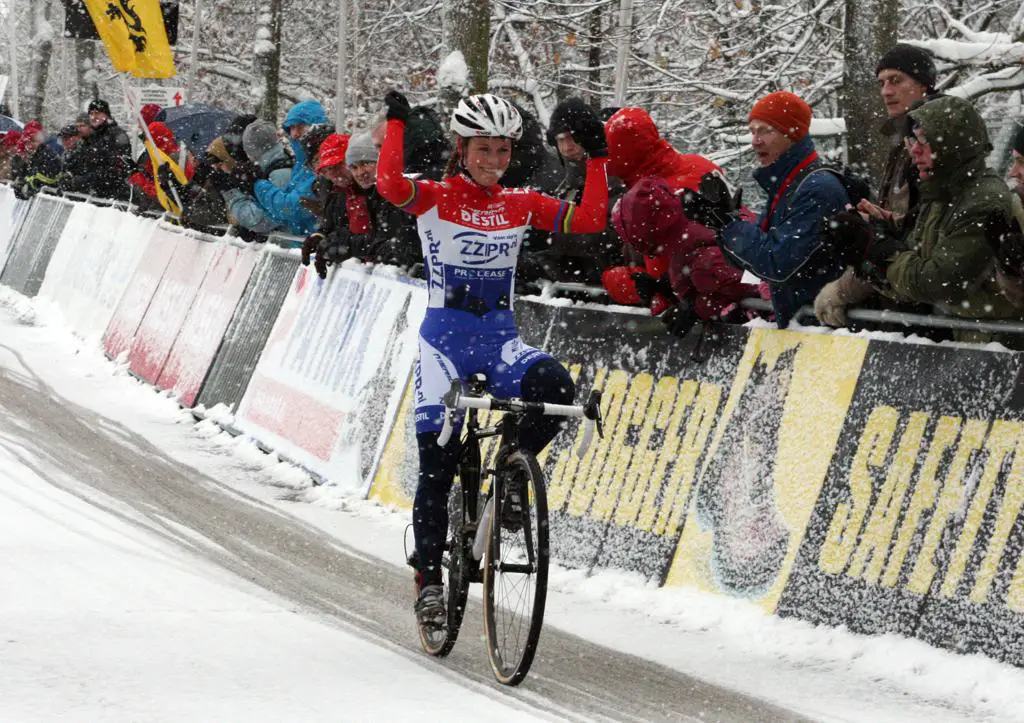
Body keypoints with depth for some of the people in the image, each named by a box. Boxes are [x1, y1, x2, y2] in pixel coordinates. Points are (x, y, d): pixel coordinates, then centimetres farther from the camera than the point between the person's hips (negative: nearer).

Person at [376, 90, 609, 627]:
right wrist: (397, 124, -24)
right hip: (445, 337, -3)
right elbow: (389, 184, -25)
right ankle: (428, 577, 10)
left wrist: (597, 159, -9)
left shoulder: (520, 204, 6)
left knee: (554, 386, -29)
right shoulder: (435, 197, -4)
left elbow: (590, 219, -3)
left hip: (500, 338, 3)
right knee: (437, 462, -5)